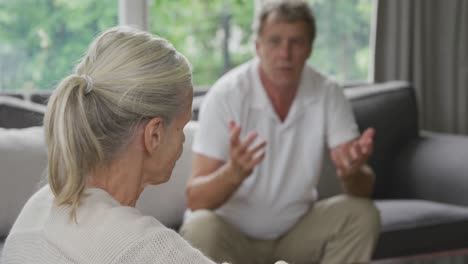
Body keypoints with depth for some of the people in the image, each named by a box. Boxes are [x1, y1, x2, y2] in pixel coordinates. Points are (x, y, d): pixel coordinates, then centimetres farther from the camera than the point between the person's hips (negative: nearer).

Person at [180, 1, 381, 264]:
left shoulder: (328, 94, -11)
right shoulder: (226, 95, -21)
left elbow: (365, 189, -15)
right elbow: (196, 199, -25)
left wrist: (352, 172, -40)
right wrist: (234, 172, -47)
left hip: (295, 231, 3)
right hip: (232, 232, -3)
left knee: (362, 214, -19)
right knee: (202, 228, -33)